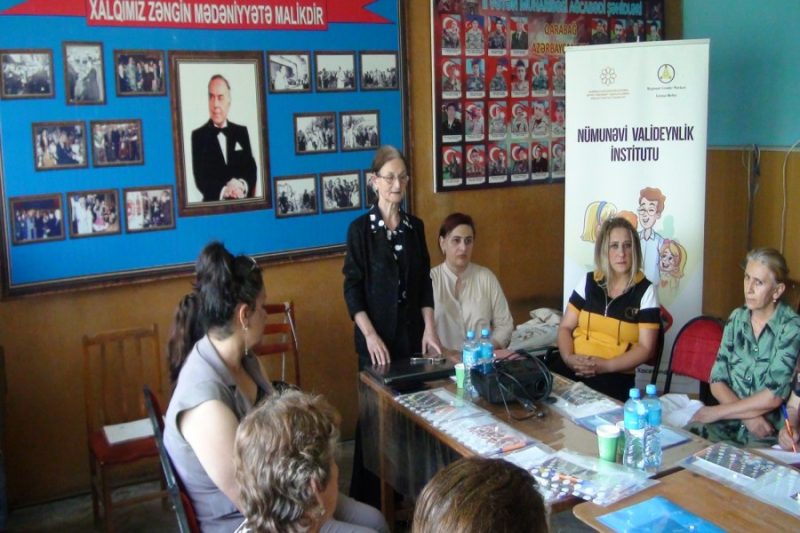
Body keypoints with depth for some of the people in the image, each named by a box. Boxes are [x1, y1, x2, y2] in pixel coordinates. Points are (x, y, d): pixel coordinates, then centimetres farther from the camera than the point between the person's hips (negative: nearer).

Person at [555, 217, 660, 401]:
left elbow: (645, 348, -2)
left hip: (615, 374, -3)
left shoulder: (645, 291, 2)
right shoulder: (588, 282, 10)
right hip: (574, 366, 3)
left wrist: (606, 366, -16)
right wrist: (568, 357, -10)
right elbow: (565, 327, 12)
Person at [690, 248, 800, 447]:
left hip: (770, 433, -3)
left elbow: (774, 396, -15)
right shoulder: (737, 318, 6)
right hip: (728, 423, 4)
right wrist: (747, 415, -11)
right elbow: (718, 381, 5)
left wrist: (717, 411, -10)